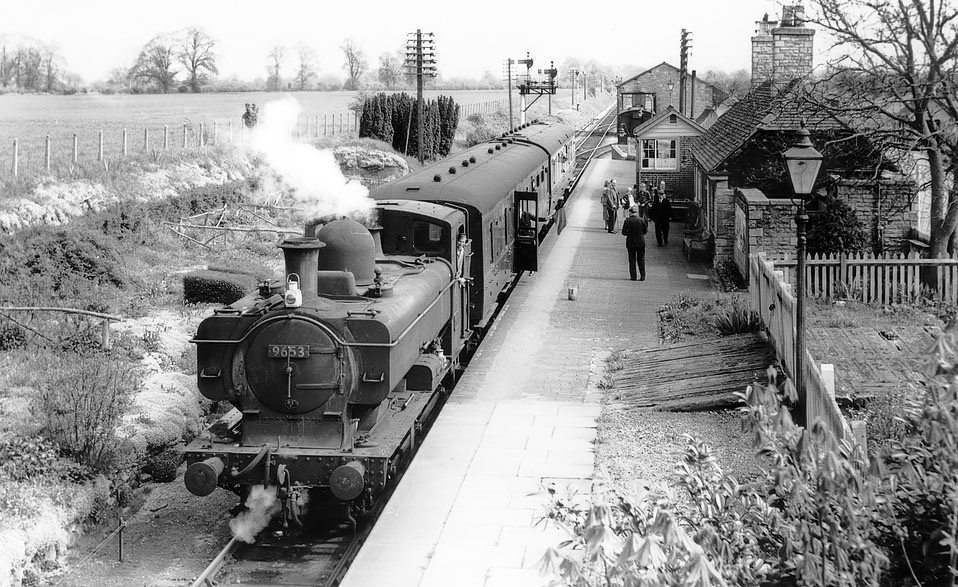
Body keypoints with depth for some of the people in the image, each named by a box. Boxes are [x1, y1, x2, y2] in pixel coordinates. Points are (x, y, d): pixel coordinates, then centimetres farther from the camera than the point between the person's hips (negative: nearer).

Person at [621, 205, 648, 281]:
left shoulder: (627, 221, -10)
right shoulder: (642, 220, -5)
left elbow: (623, 232, -9)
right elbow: (645, 231, 0)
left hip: (631, 243, -2)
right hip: (641, 242, 2)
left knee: (632, 260, 7)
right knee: (641, 259, 11)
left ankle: (633, 276, 6)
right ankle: (642, 276, 9)